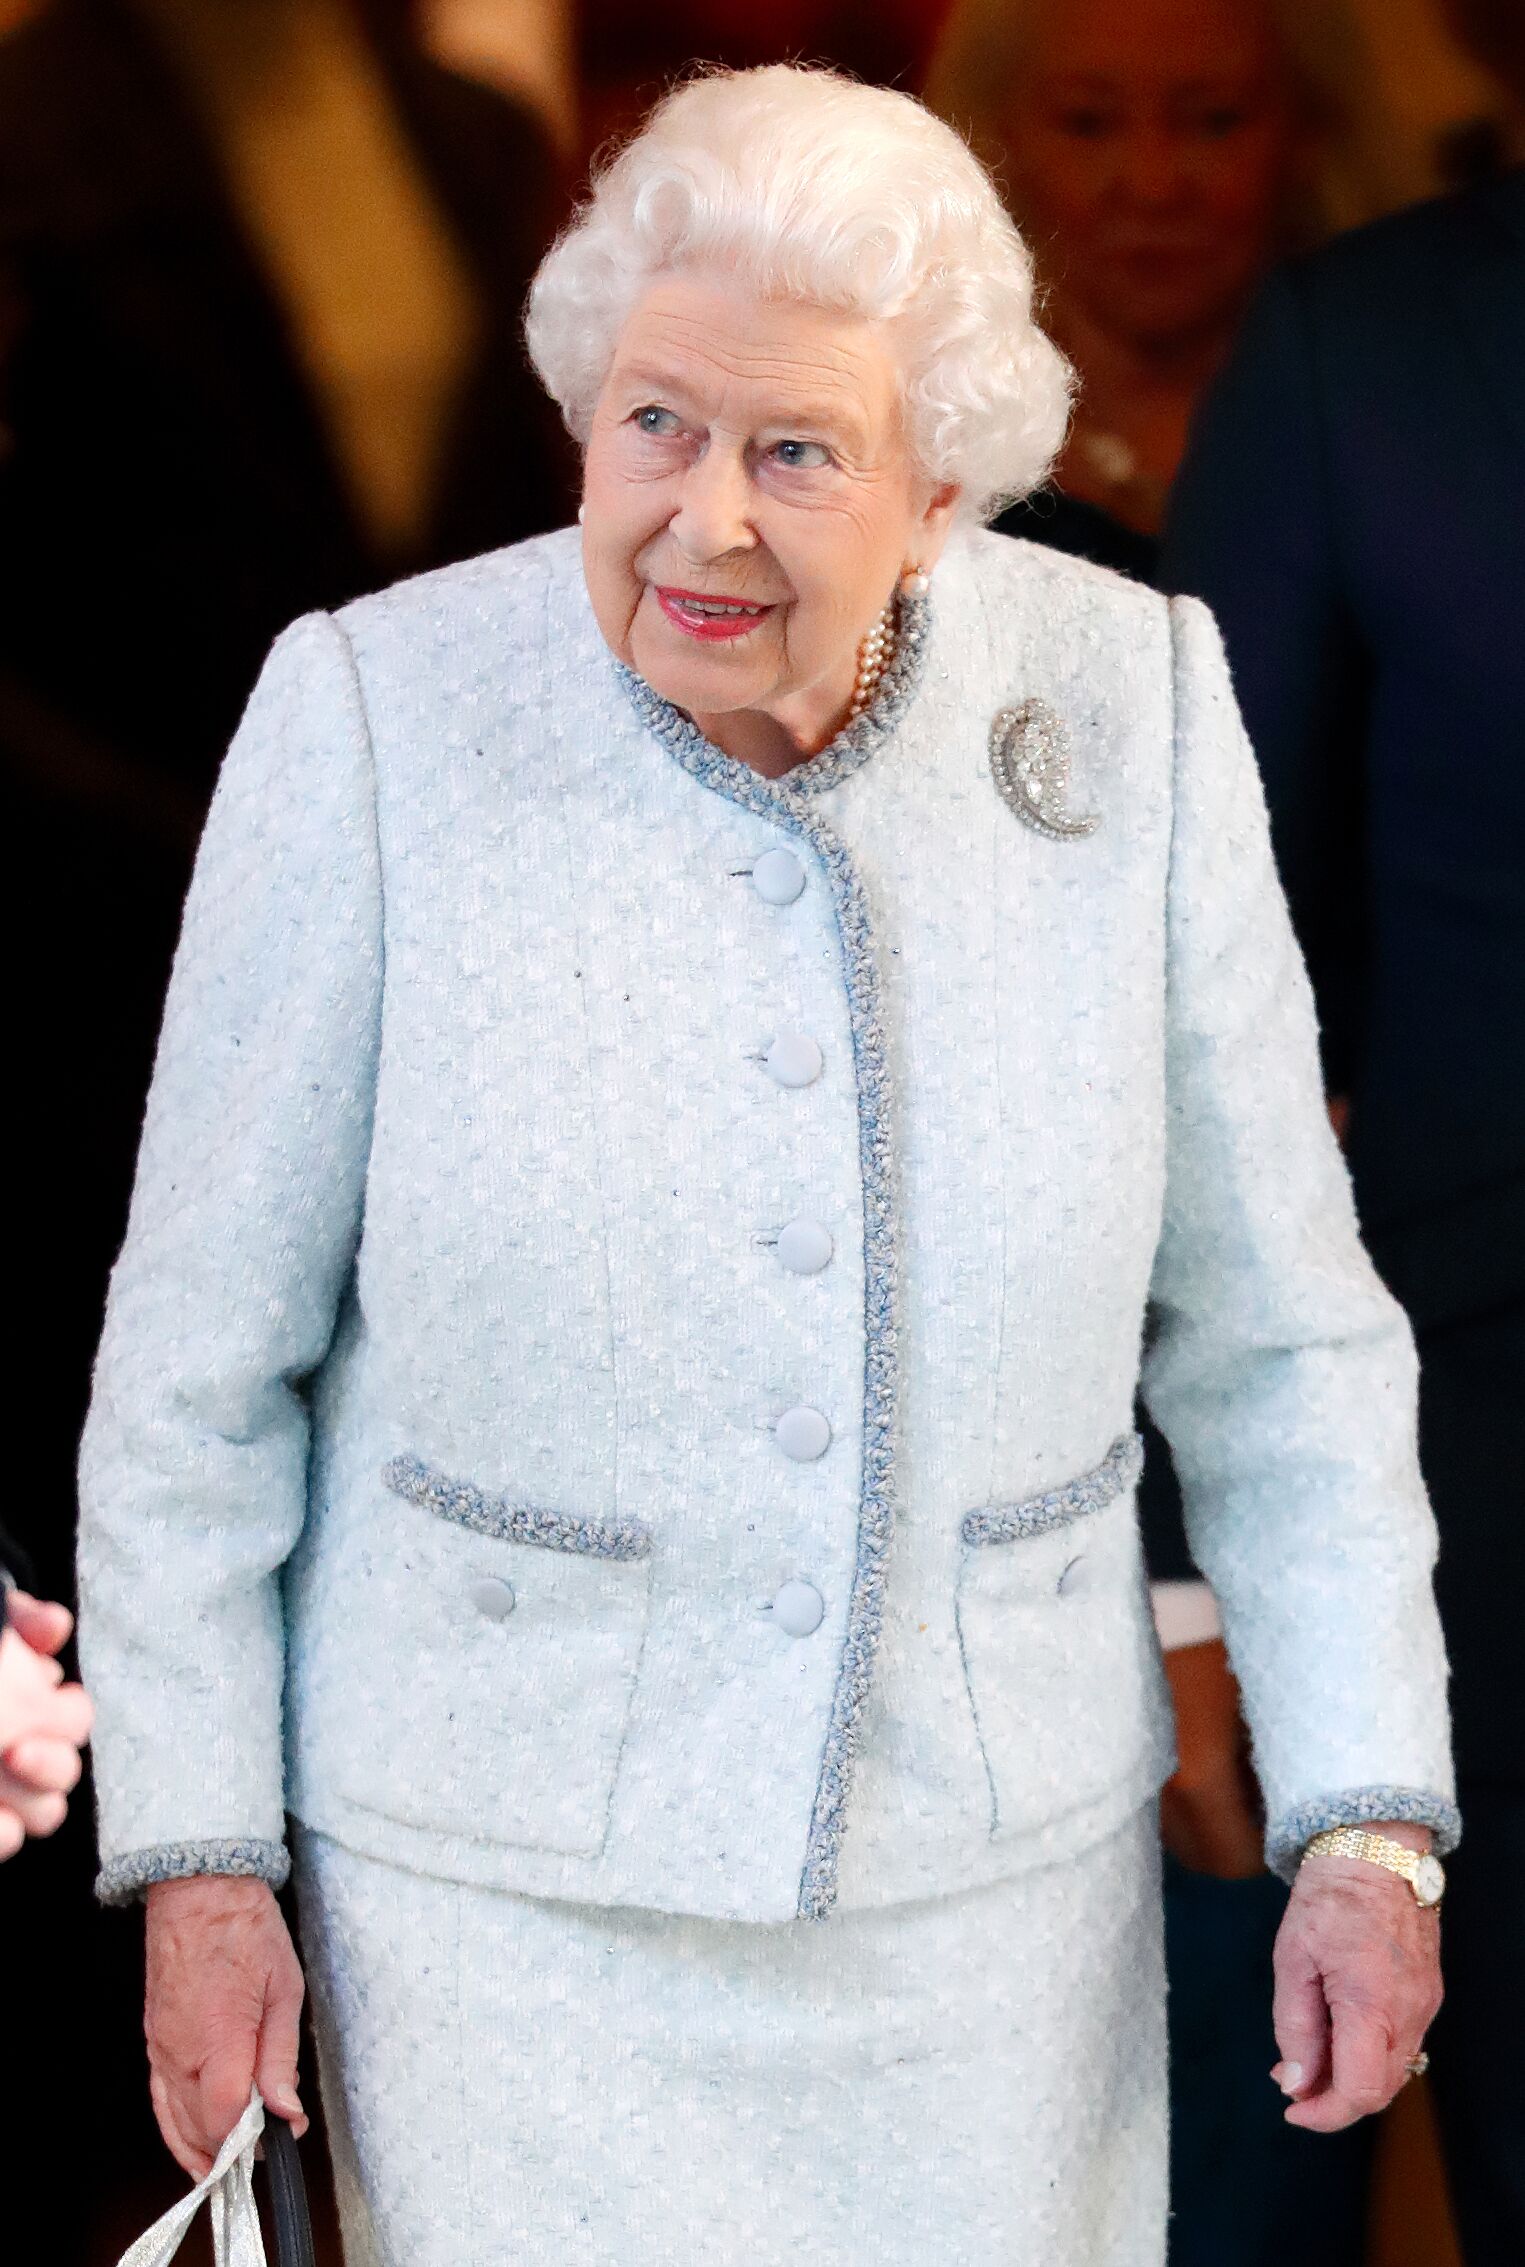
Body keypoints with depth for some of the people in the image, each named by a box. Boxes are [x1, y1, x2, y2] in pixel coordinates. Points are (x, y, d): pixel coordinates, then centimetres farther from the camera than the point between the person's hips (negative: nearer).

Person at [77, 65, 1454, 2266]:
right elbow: (205, 1346, -5)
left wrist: (1373, 1822, -1)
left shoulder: (1127, 714, -9)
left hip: (991, 1870, 2)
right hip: (508, 1875, -2)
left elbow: (1269, 1327, 1)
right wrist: (195, 1857, -3)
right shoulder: (381, 723, -14)